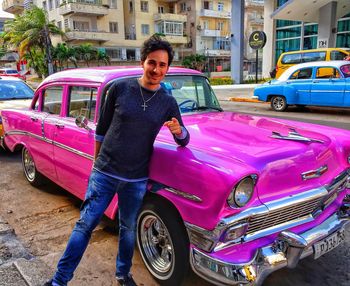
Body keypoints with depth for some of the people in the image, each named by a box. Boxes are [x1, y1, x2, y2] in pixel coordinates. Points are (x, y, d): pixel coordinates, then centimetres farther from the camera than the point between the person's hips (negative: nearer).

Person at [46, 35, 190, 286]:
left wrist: (178, 130, -18)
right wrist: (97, 160, 9)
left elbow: (184, 140, 5)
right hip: (104, 172, -1)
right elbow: (102, 128, 3)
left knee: (129, 229, 17)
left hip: (136, 180, 2)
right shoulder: (120, 88, -7)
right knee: (85, 224, 4)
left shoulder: (168, 102, -1)